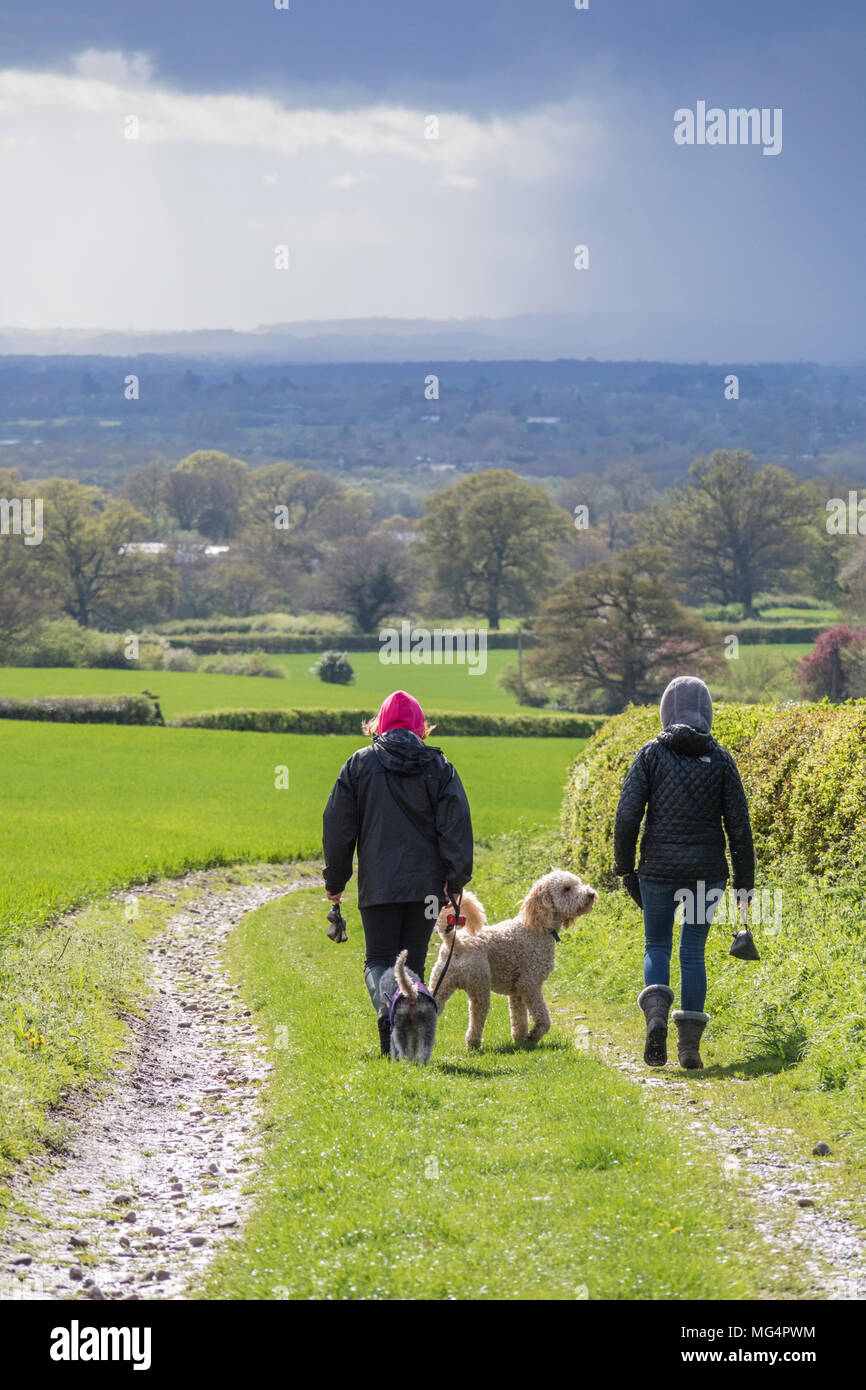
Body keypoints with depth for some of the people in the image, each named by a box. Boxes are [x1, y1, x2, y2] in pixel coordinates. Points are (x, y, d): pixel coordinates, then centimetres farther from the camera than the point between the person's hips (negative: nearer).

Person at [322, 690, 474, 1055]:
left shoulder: (359, 764, 4)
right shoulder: (438, 766, 4)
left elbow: (337, 826, 4)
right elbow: (456, 825, -2)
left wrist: (335, 881, 12)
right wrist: (457, 878, 0)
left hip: (378, 885, -1)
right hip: (426, 884, 1)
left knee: (379, 960, 3)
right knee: (413, 962, 11)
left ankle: (387, 1007, -28)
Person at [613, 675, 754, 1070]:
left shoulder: (651, 754, -3)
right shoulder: (720, 758, 0)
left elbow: (627, 817, -7)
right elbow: (738, 825, 0)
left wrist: (625, 869, 4)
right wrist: (744, 882, 8)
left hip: (660, 869, -1)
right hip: (707, 871, 1)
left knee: (657, 946, 14)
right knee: (693, 951, 11)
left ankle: (656, 1011, -13)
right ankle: (689, 1042, 6)